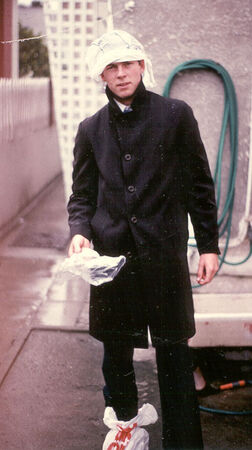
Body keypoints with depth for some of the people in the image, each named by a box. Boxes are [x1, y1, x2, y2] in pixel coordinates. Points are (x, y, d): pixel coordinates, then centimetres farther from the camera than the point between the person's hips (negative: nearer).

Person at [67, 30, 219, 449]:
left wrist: (208, 245, 2)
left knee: (174, 356, 2)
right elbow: (82, 194, 12)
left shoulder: (176, 115, 1)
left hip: (165, 254, -3)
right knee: (116, 355, 13)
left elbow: (200, 184, 3)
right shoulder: (91, 129, 8)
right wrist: (79, 231, -8)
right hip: (111, 255, 3)